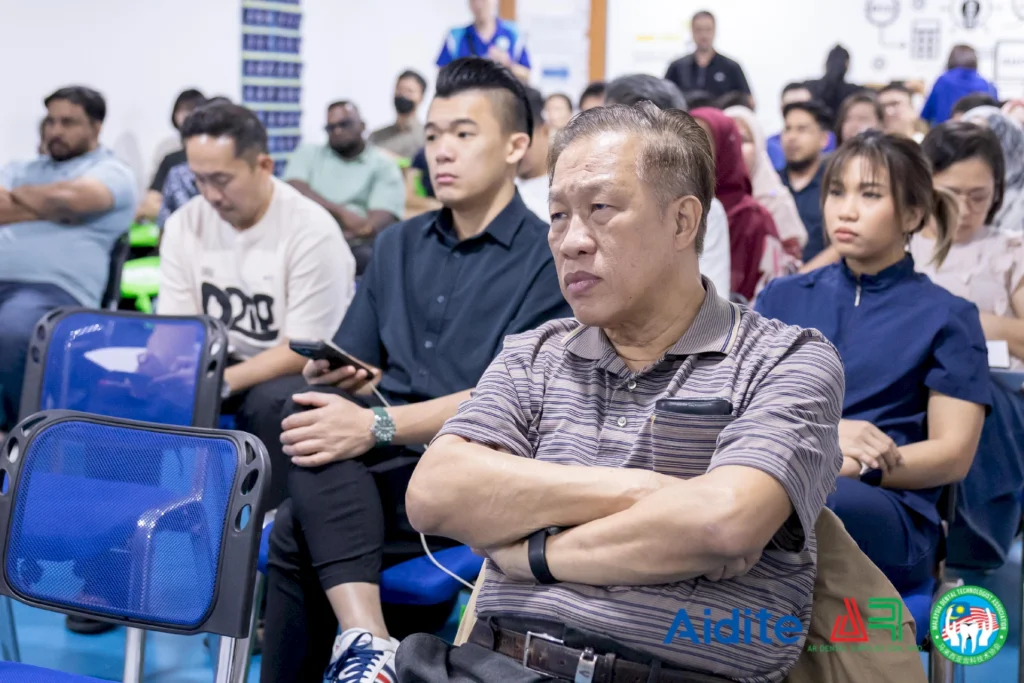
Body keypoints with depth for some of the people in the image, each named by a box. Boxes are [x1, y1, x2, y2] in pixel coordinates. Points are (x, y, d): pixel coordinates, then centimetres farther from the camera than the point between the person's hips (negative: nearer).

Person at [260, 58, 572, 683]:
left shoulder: (549, 258, -1)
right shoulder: (401, 244, 20)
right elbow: (354, 365, 18)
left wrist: (377, 425, -25)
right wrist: (336, 377, -8)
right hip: (381, 463, 5)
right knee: (316, 412, -31)